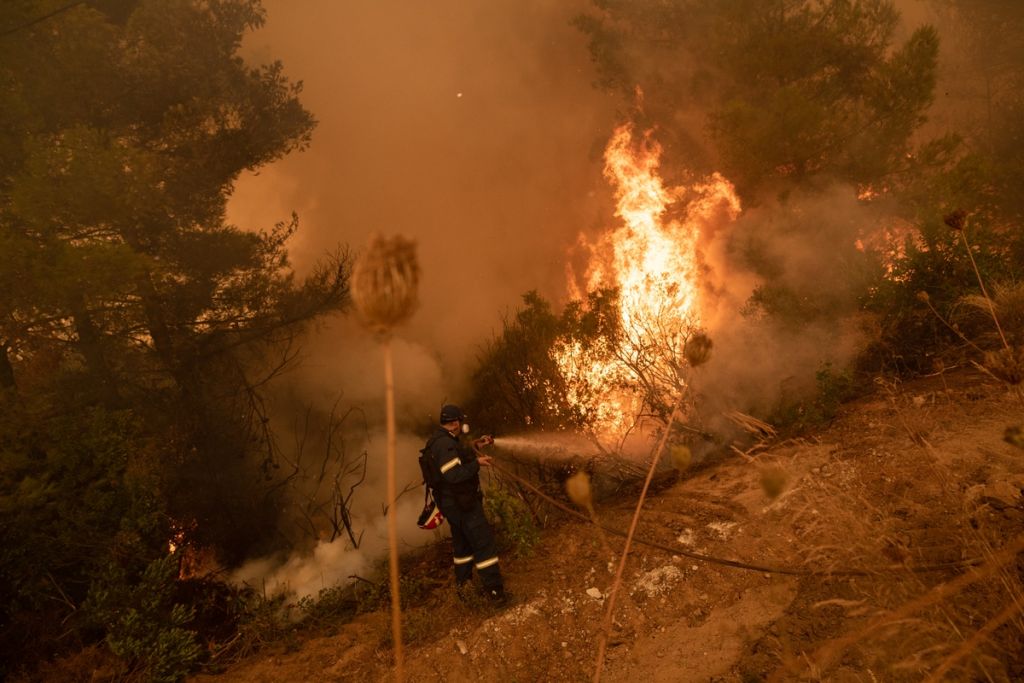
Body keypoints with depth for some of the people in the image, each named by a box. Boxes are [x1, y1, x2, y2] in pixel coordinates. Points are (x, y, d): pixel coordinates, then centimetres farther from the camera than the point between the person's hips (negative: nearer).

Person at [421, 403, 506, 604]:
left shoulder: (440, 439, 10)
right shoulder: (445, 443, -24)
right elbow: (454, 474, -32)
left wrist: (475, 446, 15)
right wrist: (477, 463, -25)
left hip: (452, 502, 11)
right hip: (461, 503, -11)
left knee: (462, 542, 22)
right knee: (484, 542, -6)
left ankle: (463, 584, 34)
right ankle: (493, 589, -3)